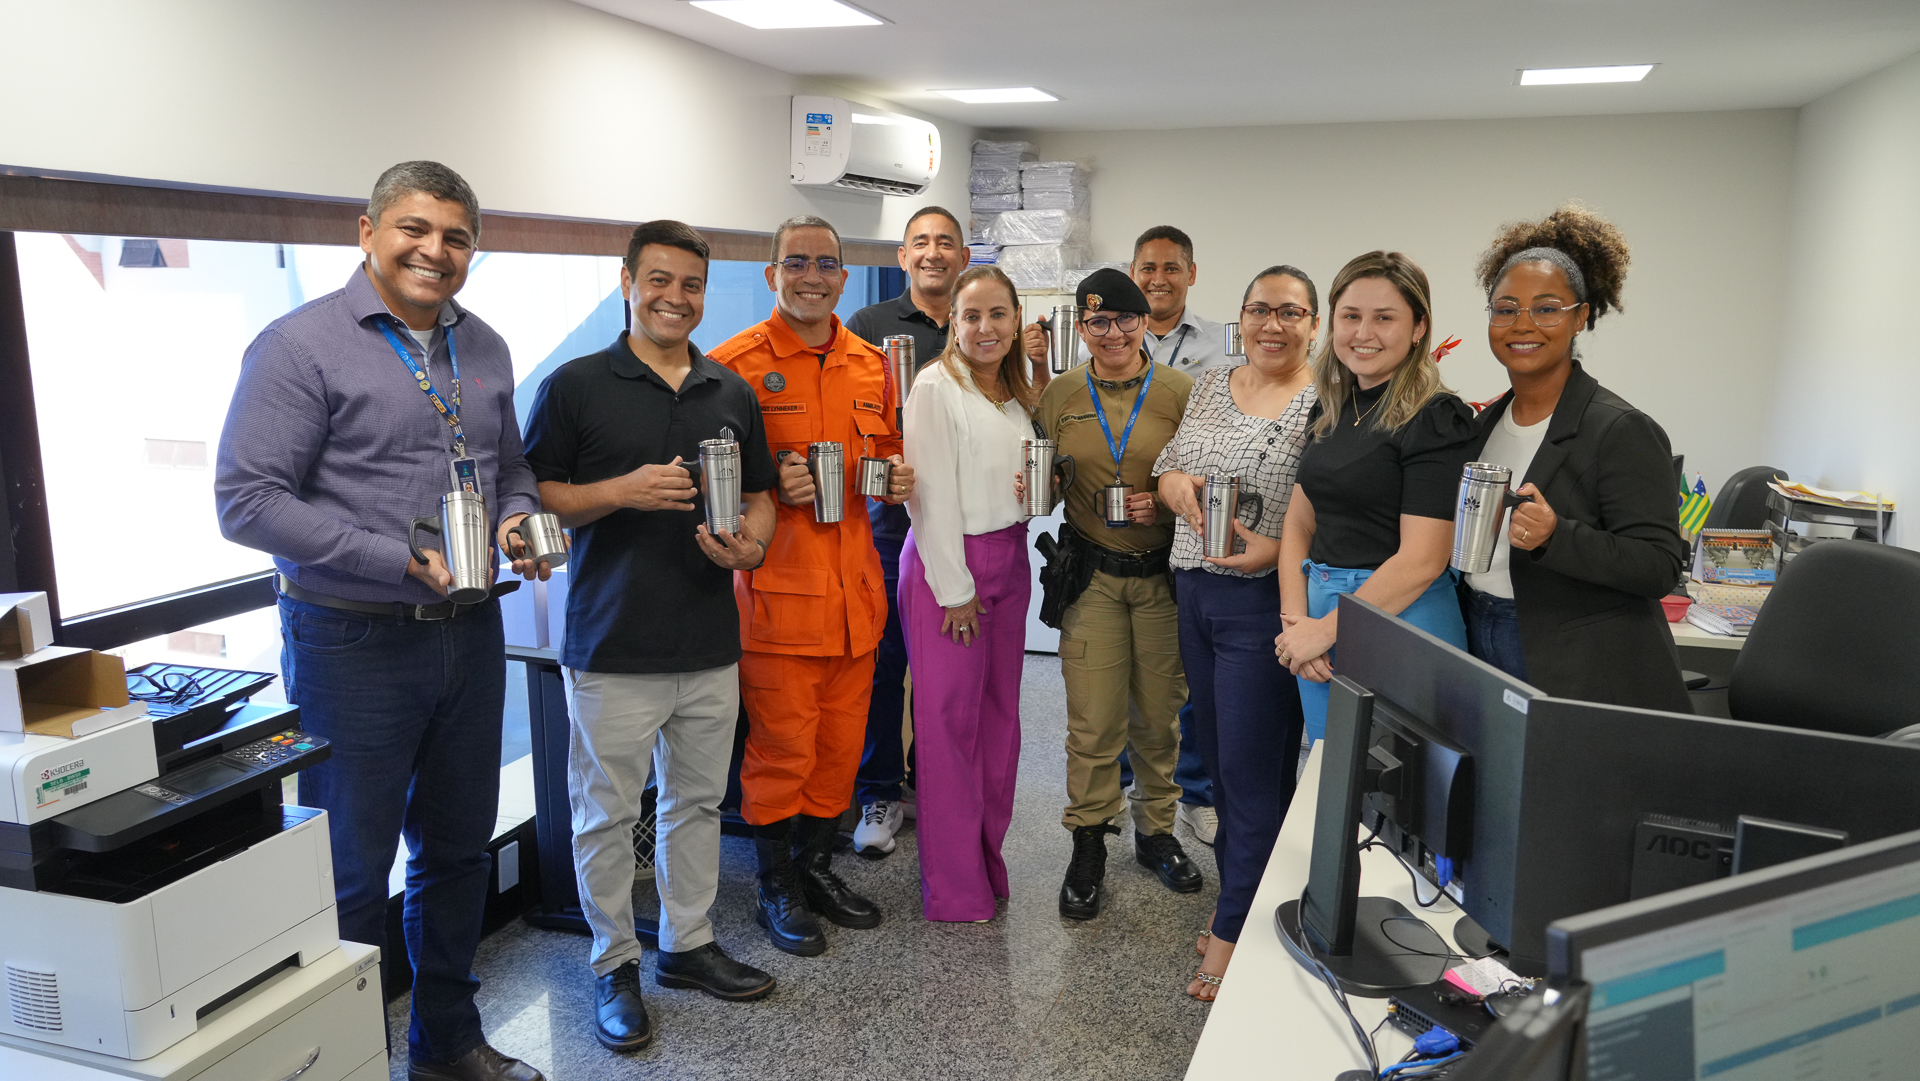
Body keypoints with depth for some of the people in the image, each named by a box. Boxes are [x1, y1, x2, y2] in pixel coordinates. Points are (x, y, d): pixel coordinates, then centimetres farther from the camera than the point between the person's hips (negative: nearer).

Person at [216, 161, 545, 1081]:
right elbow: (246, 500, -16)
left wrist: (516, 520, -4)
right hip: (355, 647, -6)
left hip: (470, 635, 7)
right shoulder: (301, 344, -11)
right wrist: (401, 560, -22)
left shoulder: (484, 349, 10)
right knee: (350, 874, 6)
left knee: (458, 850, 18)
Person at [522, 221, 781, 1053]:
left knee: (697, 801, 15)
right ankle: (615, 965, 23)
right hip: (612, 648, -4)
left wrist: (748, 546, -6)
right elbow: (533, 496, -5)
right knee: (607, 814, 6)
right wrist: (623, 492, -19)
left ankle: (688, 944, 32)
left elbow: (761, 497, 15)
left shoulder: (733, 394, 10)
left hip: (711, 647, 4)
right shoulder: (576, 385, -4)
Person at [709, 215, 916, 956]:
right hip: (777, 590, -6)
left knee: (841, 741, 15)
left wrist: (900, 475, 2)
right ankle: (778, 888, 23)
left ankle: (817, 865, 34)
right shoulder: (735, 363, -7)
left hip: (855, 588, 6)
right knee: (781, 746, 3)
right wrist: (771, 484, -20)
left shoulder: (871, 365, 12)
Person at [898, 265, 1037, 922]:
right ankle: (954, 888, 9)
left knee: (999, 714, 11)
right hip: (947, 563, -7)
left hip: (1009, 560, 7)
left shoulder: (1017, 392, 12)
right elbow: (933, 496, -14)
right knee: (950, 720, -1)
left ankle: (988, 860, 24)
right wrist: (955, 590, -14)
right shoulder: (936, 387, -11)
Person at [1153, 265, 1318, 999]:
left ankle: (1234, 932, 14)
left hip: (1264, 604, -7)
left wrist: (1280, 549, -24)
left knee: (1253, 772, 1)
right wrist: (1182, 487, -8)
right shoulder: (1210, 386, 11)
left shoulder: (1327, 404, -9)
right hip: (1196, 592, 7)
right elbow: (1165, 471, 14)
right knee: (1218, 757, 16)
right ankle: (1240, 901, 33)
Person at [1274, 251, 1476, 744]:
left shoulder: (1436, 420, -12)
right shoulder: (1331, 409, 10)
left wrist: (1325, 630, -15)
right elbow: (1299, 523, 10)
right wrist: (1294, 620, -3)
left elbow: (1421, 560, -18)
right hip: (1319, 610, 7)